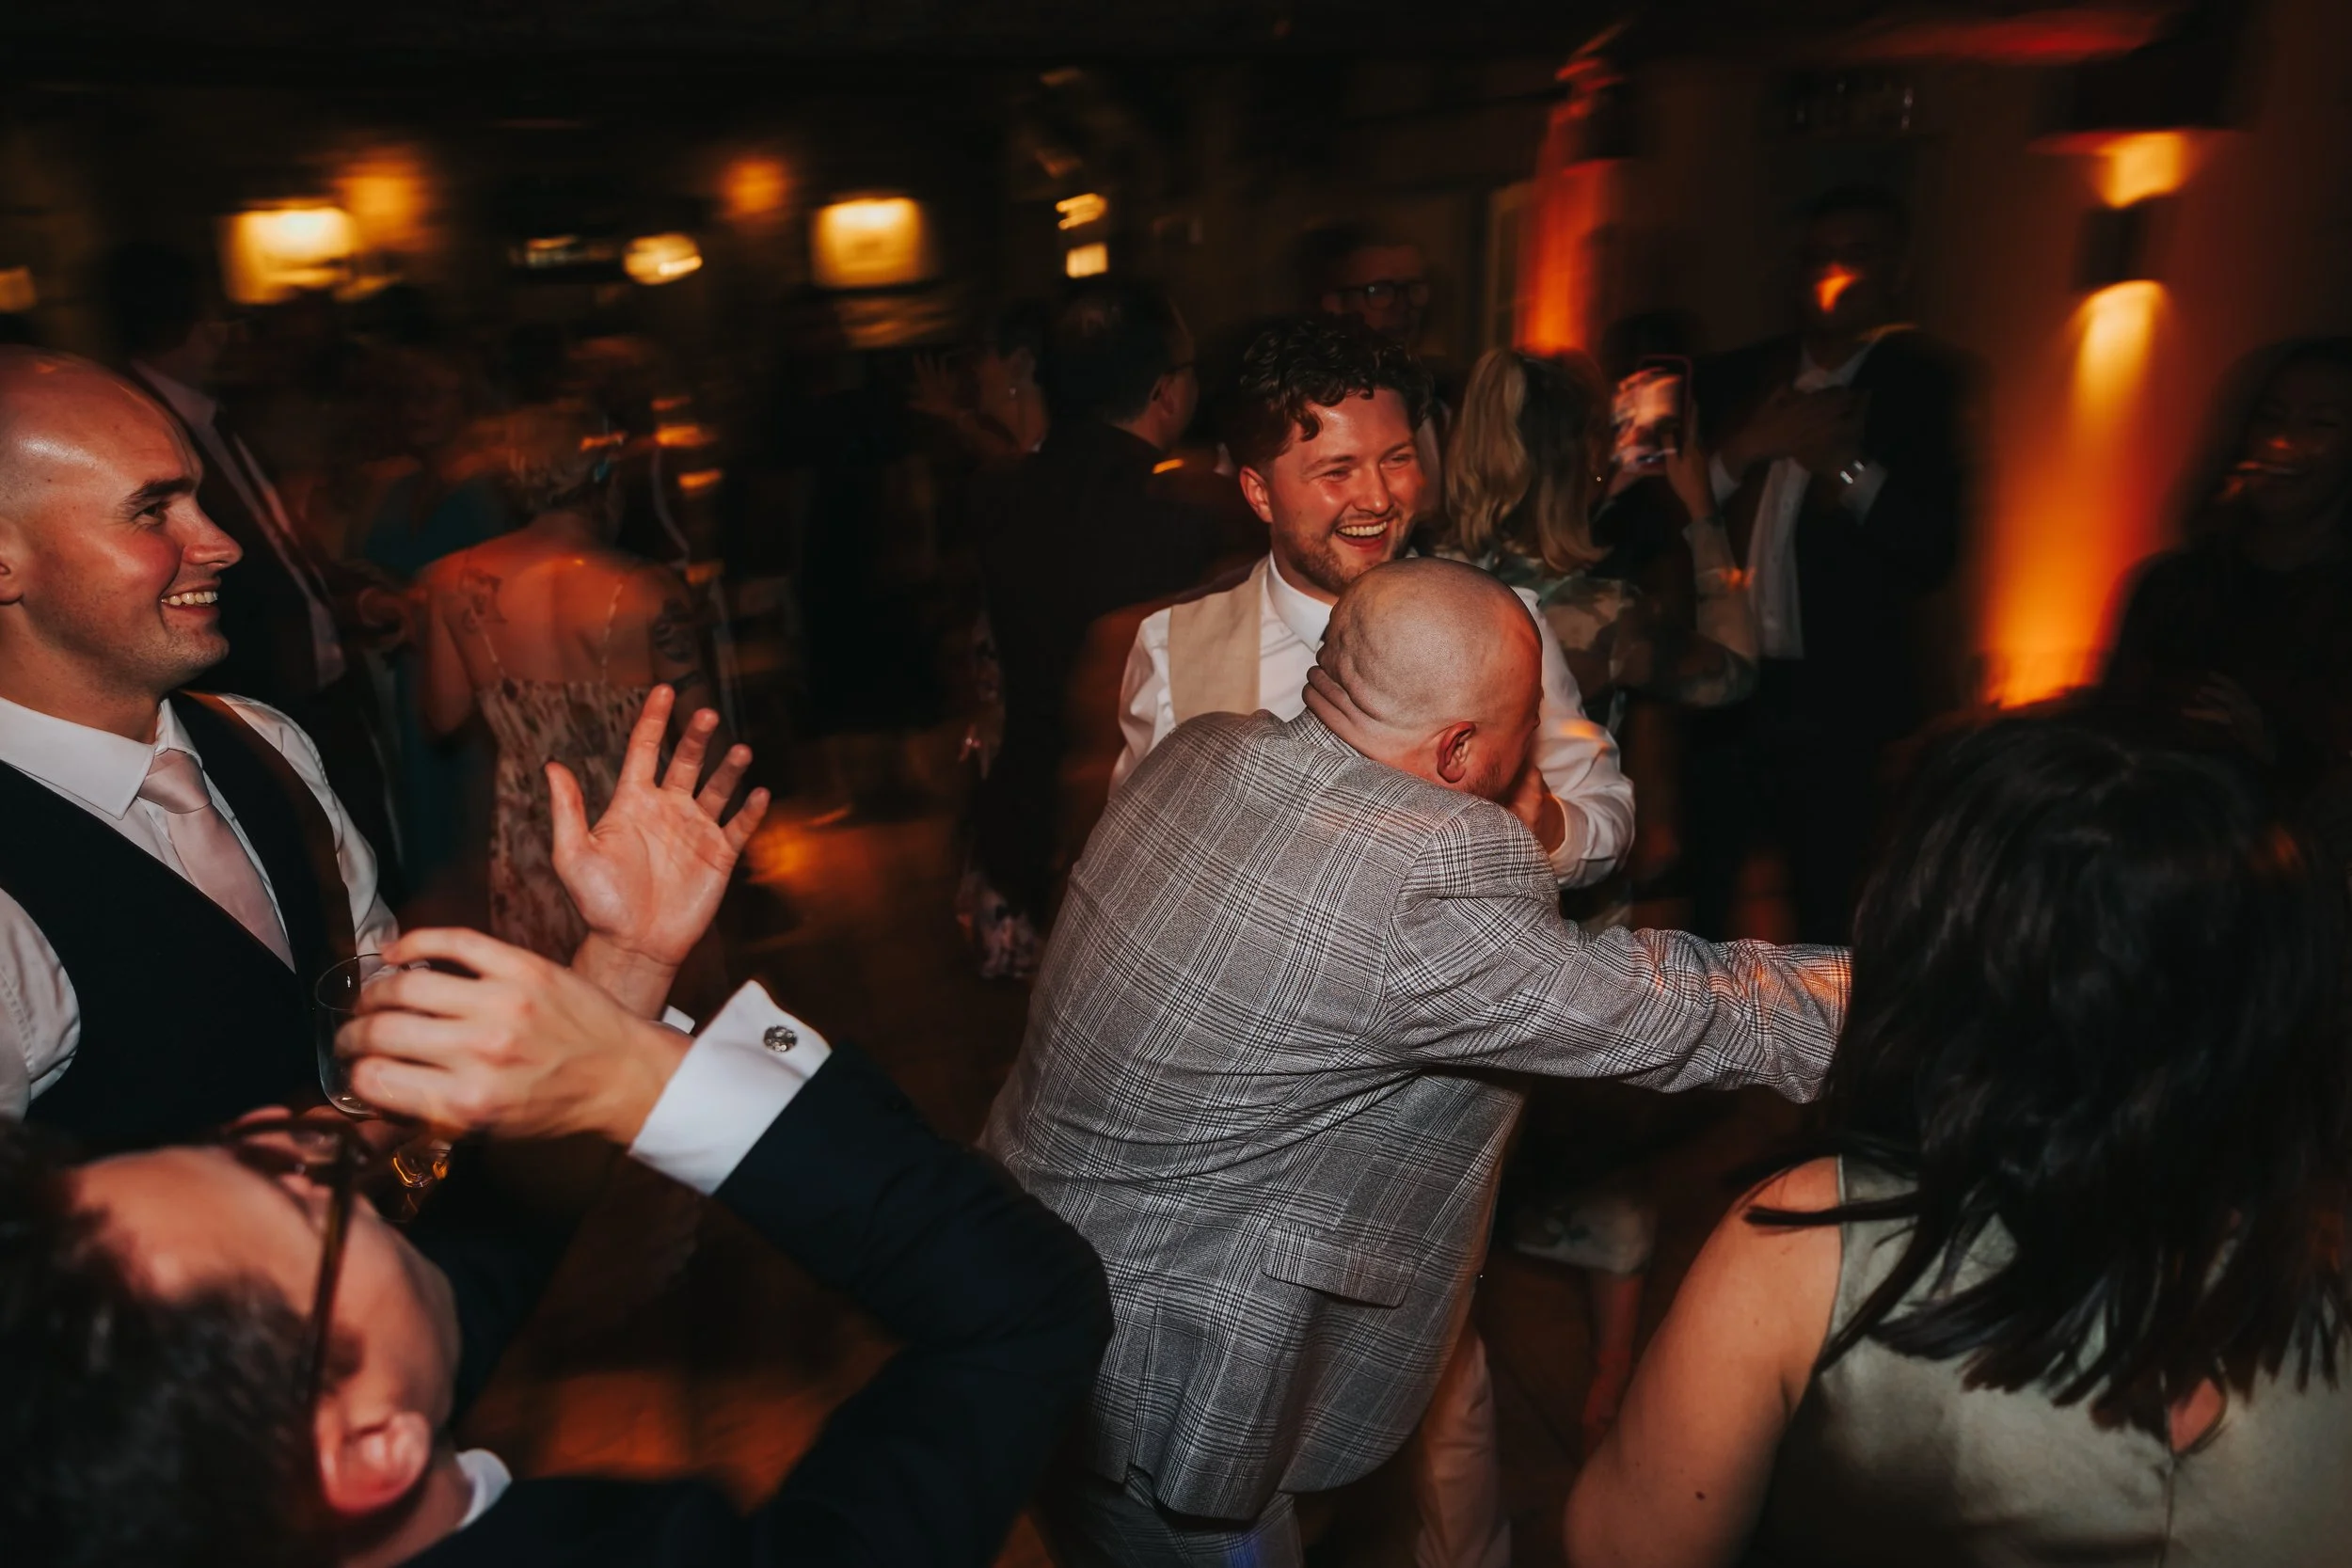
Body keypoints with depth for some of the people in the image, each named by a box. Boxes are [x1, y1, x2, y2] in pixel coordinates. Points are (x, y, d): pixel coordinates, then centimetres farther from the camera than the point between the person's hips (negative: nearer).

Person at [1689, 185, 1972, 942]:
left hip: (1842, 702, -2)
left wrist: (1846, 464, -18)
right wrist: (1751, 446, -10)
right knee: (1695, 912, 8)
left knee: (1831, 925, 3)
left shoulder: (1921, 382, 2)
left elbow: (1932, 550, -7)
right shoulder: (1736, 378, 11)